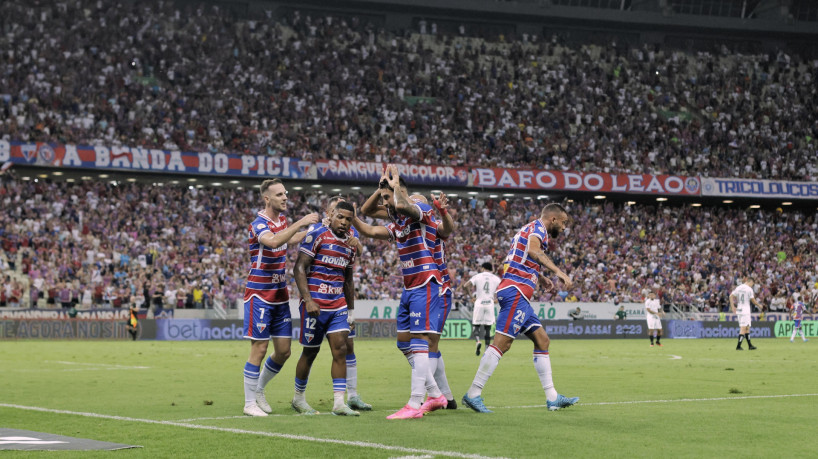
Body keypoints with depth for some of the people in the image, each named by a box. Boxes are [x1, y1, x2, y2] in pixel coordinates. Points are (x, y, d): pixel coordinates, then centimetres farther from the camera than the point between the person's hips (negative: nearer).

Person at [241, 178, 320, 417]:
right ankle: (250, 403, 4)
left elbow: (291, 240, 29)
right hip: (260, 295, -8)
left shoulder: (281, 218, 9)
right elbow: (273, 241, -38)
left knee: (283, 351, 7)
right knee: (259, 349, -6)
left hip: (280, 295, 8)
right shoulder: (259, 224, -16)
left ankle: (259, 389, 28)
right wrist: (300, 223, -39)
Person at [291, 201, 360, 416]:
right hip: (315, 305, -5)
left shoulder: (351, 245, 12)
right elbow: (299, 269, -12)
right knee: (310, 351, 4)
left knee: (340, 350, -6)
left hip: (338, 306, 5)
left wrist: (351, 310, 20)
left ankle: (339, 403, -7)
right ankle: (298, 398, 22)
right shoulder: (317, 235, -9)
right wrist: (308, 300, -21)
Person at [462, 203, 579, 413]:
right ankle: (473, 394, -15)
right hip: (516, 291, -11)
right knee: (502, 342, -14)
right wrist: (558, 271, -33)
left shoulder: (532, 228, 25)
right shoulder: (538, 227, -5)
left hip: (519, 296, 11)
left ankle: (552, 398, 10)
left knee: (542, 340, 10)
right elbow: (533, 250, -28)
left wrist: (542, 278, 45)